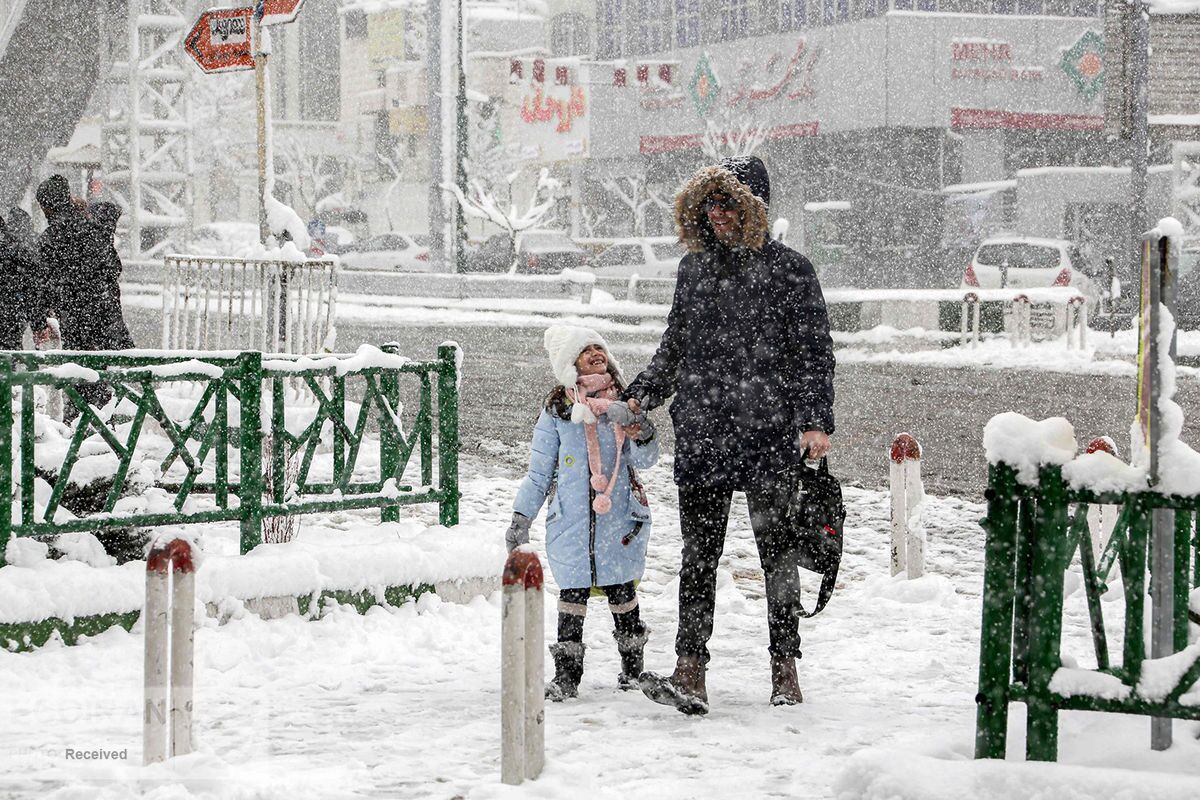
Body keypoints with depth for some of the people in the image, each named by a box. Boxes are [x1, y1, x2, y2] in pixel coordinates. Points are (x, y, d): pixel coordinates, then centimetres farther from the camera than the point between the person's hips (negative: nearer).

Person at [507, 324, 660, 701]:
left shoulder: (625, 404, 7)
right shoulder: (557, 410, 5)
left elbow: (645, 460, 2)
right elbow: (539, 471, 9)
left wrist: (641, 432, -19)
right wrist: (522, 516, 6)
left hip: (618, 517, 0)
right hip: (571, 519, 0)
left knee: (621, 591, 5)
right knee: (572, 593, -2)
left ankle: (632, 667, 19)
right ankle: (566, 674, 4)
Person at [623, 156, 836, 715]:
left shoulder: (788, 270, -2)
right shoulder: (693, 267, 12)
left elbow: (814, 353, -3)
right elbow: (673, 347, 21)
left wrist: (816, 421, -13)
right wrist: (641, 396, 9)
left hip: (770, 436, -4)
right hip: (700, 436, 4)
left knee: (776, 552, 4)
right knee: (698, 556, -1)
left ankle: (785, 672, 14)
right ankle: (690, 675, -4)